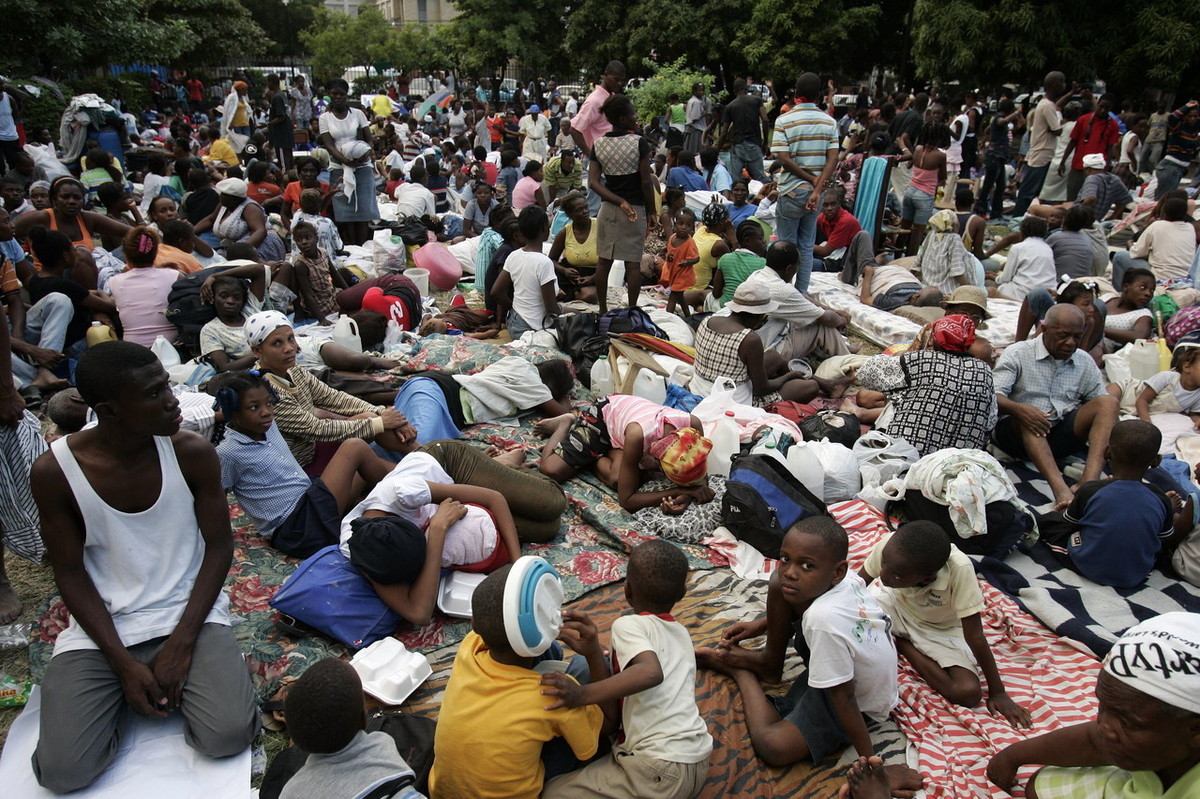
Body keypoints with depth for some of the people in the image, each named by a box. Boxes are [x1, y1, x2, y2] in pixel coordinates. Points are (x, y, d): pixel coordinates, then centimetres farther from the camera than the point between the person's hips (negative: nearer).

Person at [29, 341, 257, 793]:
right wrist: (124, 662, -11)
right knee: (62, 771, -16)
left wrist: (181, 644, -12)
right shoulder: (54, 472, -12)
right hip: (100, 627, 1)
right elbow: (70, 572, -4)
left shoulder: (192, 454, -11)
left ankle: (179, 672, 10)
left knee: (228, 737, -21)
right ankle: (121, 690, 14)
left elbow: (219, 546, -4)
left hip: (187, 615, 0)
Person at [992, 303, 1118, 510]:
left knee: (1109, 401, -16)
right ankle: (1059, 488, -51)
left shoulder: (1086, 363, 13)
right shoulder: (1017, 354, -1)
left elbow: (1102, 407, 10)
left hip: (1062, 435, 4)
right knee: (1025, 414, -35)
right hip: (1018, 433, -4)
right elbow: (992, 397, -13)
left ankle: (1089, 482, -37)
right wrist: (1019, 409, -34)